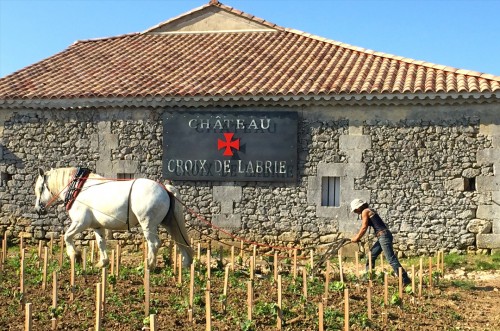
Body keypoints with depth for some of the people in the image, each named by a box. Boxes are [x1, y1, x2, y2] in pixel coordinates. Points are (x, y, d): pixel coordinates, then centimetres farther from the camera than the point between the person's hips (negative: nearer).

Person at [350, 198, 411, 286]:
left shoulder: (365, 211, -5)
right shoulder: (369, 211, 22)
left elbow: (364, 228, -8)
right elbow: (365, 227, 26)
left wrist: (356, 238, 3)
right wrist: (357, 237, 24)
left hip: (383, 235, -10)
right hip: (382, 236, 10)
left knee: (391, 259, -12)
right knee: (371, 255, 16)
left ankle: (405, 279, -14)